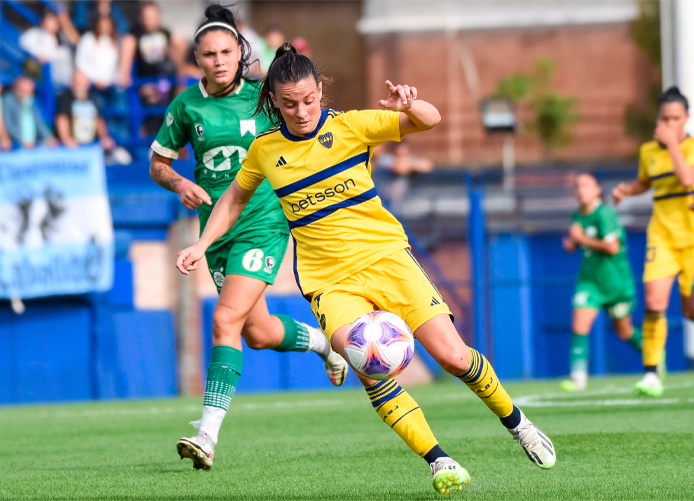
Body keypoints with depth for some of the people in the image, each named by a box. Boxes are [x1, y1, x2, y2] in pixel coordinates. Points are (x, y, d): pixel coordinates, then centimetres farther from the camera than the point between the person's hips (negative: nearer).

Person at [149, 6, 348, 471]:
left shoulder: (264, 97, -5)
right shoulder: (187, 106, 0)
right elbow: (158, 163, 10)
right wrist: (181, 184, -11)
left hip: (264, 221, -4)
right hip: (216, 224, 4)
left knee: (226, 320, -19)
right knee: (258, 333, 12)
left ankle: (208, 434, -21)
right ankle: (320, 340, 46)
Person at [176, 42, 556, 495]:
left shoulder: (349, 125, -2)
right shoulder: (265, 150, 4)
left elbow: (430, 121, -7)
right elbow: (235, 199, 22)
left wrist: (408, 106, -29)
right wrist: (202, 245, 11)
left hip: (386, 255, 0)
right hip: (330, 281, 0)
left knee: (453, 356, -10)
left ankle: (516, 421, 18)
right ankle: (439, 462, -18)